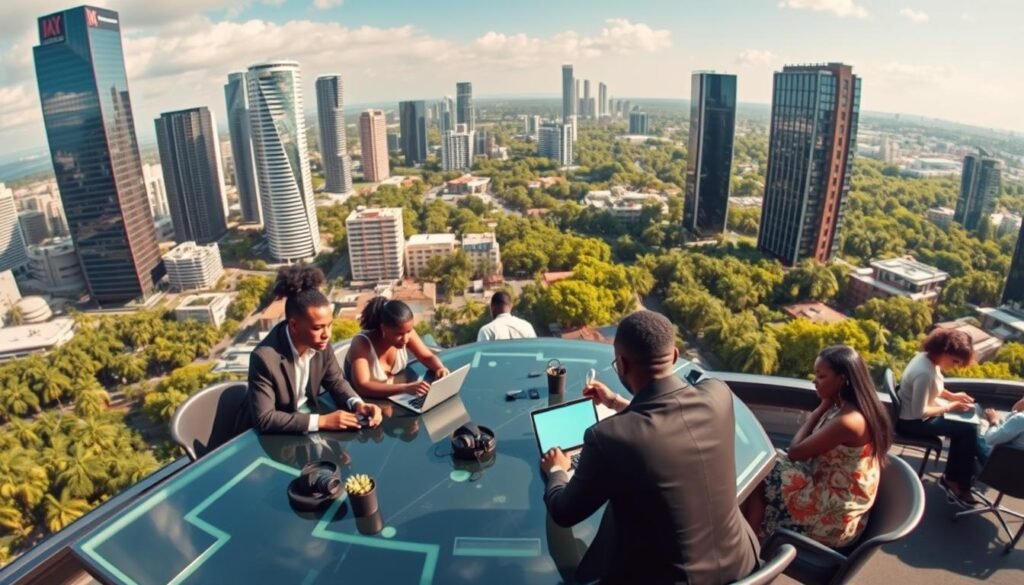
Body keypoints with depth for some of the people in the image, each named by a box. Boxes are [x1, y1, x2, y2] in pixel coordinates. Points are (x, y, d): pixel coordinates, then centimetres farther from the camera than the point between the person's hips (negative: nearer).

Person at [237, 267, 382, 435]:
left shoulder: (320, 343, -13)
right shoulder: (265, 357, -28)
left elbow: (336, 381, 1)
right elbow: (264, 419, -27)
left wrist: (358, 404, -18)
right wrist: (321, 421, -30)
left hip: (307, 416, 5)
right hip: (267, 433, -5)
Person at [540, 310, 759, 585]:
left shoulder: (610, 437, -31)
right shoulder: (717, 395, -16)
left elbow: (564, 513, -11)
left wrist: (556, 470, 11)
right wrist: (617, 403, 23)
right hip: (738, 561, 5)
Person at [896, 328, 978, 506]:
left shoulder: (928, 358, -3)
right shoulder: (925, 372, -32)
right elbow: (919, 412, -28)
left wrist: (952, 396, 2)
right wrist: (949, 407, -17)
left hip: (918, 413, 10)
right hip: (913, 422, -10)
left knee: (963, 426, 12)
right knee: (970, 430, -7)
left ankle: (951, 478, 21)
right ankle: (960, 485, 10)